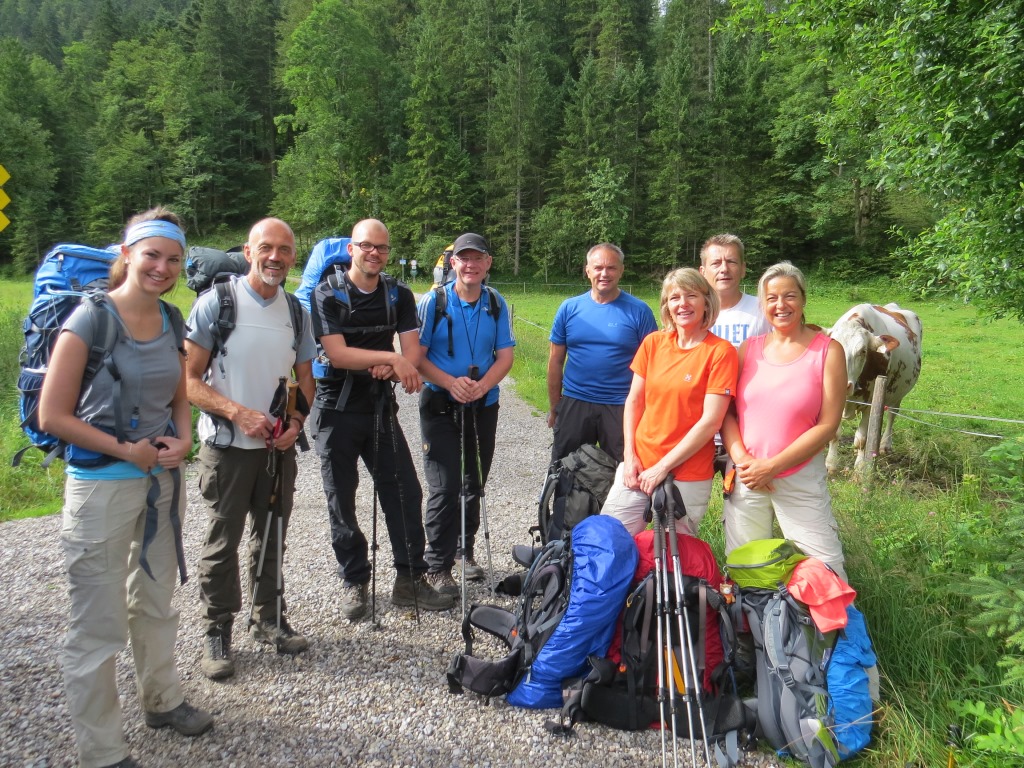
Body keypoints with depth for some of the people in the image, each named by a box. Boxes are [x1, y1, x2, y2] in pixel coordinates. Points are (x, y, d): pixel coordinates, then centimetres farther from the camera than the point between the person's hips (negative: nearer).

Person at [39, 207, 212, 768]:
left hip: (163, 480, 6)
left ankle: (162, 700, 43)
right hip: (101, 486, -6)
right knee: (99, 625, 5)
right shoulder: (91, 318, -14)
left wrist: (183, 439, -5)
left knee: (155, 604, 22)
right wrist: (126, 450, -14)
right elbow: (53, 415, -13)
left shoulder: (172, 320, 4)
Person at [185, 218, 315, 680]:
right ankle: (217, 633, 22)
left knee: (271, 538, 15)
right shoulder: (216, 302, -9)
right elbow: (189, 379, -11)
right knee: (222, 543, 6)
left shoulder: (296, 311, 5)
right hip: (227, 446, -4)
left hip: (279, 447, 4)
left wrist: (295, 421, -6)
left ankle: (268, 619, 32)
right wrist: (239, 413, -22)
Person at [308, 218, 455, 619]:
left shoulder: (399, 295, 5)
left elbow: (413, 351, -3)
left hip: (381, 407, 3)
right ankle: (354, 582, 21)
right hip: (337, 410, -3)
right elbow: (336, 353, -16)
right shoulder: (327, 294, -5)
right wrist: (391, 358, -21)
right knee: (341, 501, 6)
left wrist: (394, 368, -24)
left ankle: (410, 579, 13)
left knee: (405, 491, 1)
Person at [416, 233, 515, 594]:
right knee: (445, 487, -7)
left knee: (474, 484, 15)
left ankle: (465, 549, 34)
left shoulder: (497, 304, 4)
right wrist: (450, 382, -23)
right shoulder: (433, 301, -5)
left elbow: (505, 356, 1)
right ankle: (437, 565, 8)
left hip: (484, 406, 4)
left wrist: (482, 385, -17)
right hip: (440, 406, -3)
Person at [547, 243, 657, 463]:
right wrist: (555, 408, 7)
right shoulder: (569, 308, 2)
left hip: (621, 408, -2)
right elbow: (555, 361, 7)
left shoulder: (638, 311, -4)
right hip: (573, 404, 2)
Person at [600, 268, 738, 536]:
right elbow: (634, 401, 9)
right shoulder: (653, 343, 5)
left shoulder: (721, 351, -8)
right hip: (637, 468, 4)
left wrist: (663, 467, -12)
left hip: (687, 478, -3)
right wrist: (630, 456, -2)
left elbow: (710, 422, -13)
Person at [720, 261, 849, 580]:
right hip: (746, 478, 3)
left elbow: (828, 424, -9)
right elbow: (726, 411, 2)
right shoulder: (749, 348, 5)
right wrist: (742, 460, -13)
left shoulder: (828, 350, -3)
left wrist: (772, 466, -14)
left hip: (800, 477, -2)